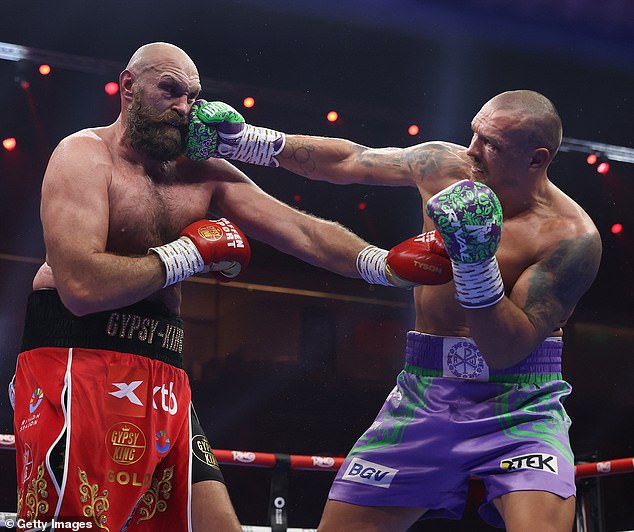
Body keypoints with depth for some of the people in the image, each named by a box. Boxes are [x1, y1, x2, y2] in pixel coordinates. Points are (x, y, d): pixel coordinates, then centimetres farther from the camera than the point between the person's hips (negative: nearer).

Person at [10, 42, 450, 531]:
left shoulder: (205, 175, 15)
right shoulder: (85, 156, -5)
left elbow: (302, 231, 6)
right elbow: (82, 287, -20)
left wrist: (386, 266, -11)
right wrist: (189, 254, -9)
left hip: (162, 380, 7)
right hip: (76, 364, -7)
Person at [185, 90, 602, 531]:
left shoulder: (572, 237, -16)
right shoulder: (444, 166, -1)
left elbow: (509, 350, -21)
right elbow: (347, 160, 14)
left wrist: (476, 263, -33)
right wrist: (248, 140, 11)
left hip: (519, 405, -4)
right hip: (426, 395, 4)